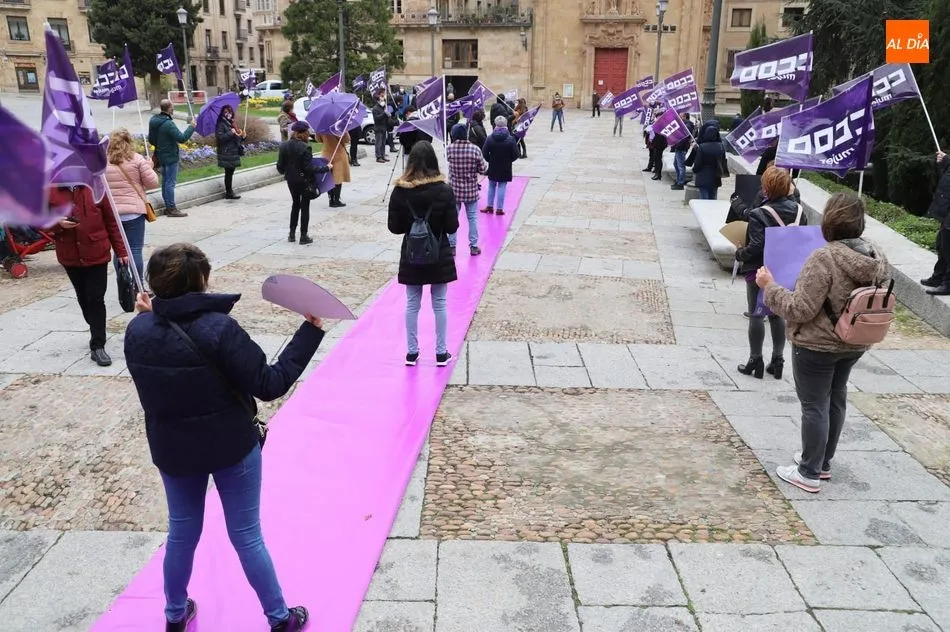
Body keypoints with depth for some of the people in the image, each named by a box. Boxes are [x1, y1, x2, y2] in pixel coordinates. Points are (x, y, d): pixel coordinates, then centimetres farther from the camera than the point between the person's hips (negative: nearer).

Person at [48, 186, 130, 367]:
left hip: (97, 254, -3)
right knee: (83, 298, 16)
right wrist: (59, 224, -16)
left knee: (96, 299, -4)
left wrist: (121, 251, 0)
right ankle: (97, 333, 35)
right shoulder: (50, 191, 0)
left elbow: (111, 222, -1)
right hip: (70, 256, 3)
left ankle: (97, 346, -1)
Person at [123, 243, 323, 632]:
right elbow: (270, 385, -23)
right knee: (246, 537, 10)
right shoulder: (219, 329, -25)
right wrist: (310, 331, -20)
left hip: (171, 450, 4)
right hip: (231, 446, -4)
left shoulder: (137, 331, -9)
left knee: (181, 532, 24)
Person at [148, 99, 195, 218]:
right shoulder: (168, 124, -23)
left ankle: (168, 207, 24)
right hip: (170, 156, -9)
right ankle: (171, 209, -1)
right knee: (170, 182, -4)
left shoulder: (153, 120, 6)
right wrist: (191, 127, -16)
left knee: (165, 181, 16)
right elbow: (182, 138, -27)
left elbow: (151, 140, 15)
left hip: (161, 155, 9)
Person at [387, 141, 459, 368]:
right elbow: (452, 227, -9)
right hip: (439, 256, -1)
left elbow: (394, 227, -4)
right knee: (439, 304, 10)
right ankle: (441, 353, 17)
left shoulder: (400, 191, -9)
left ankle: (412, 352, 19)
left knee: (412, 304, 12)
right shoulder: (444, 190, -12)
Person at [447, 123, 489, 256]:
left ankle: (452, 246, 15)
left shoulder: (450, 149, -11)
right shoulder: (475, 149, -12)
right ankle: (473, 246, 16)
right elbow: (483, 170, -7)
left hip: (454, 190, 0)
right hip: (471, 190, 0)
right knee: (472, 218, 11)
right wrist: (486, 164, 16)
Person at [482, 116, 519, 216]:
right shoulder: (511, 139, -12)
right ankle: (499, 208, 6)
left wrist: (490, 160, 9)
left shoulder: (490, 138, -9)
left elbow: (484, 153, -8)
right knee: (502, 187, 5)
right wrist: (508, 160, 8)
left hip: (493, 167, 1)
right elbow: (515, 155, -10)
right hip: (505, 168, -1)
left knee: (492, 186, 17)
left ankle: (490, 206, 23)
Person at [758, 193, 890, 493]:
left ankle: (809, 473, 13)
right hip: (854, 344, 8)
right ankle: (823, 461, 35)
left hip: (817, 346, -8)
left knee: (814, 406, 3)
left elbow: (800, 309, -25)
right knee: (836, 399, 20)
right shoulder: (877, 257, -2)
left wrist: (769, 286, -15)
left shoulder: (824, 258, -26)